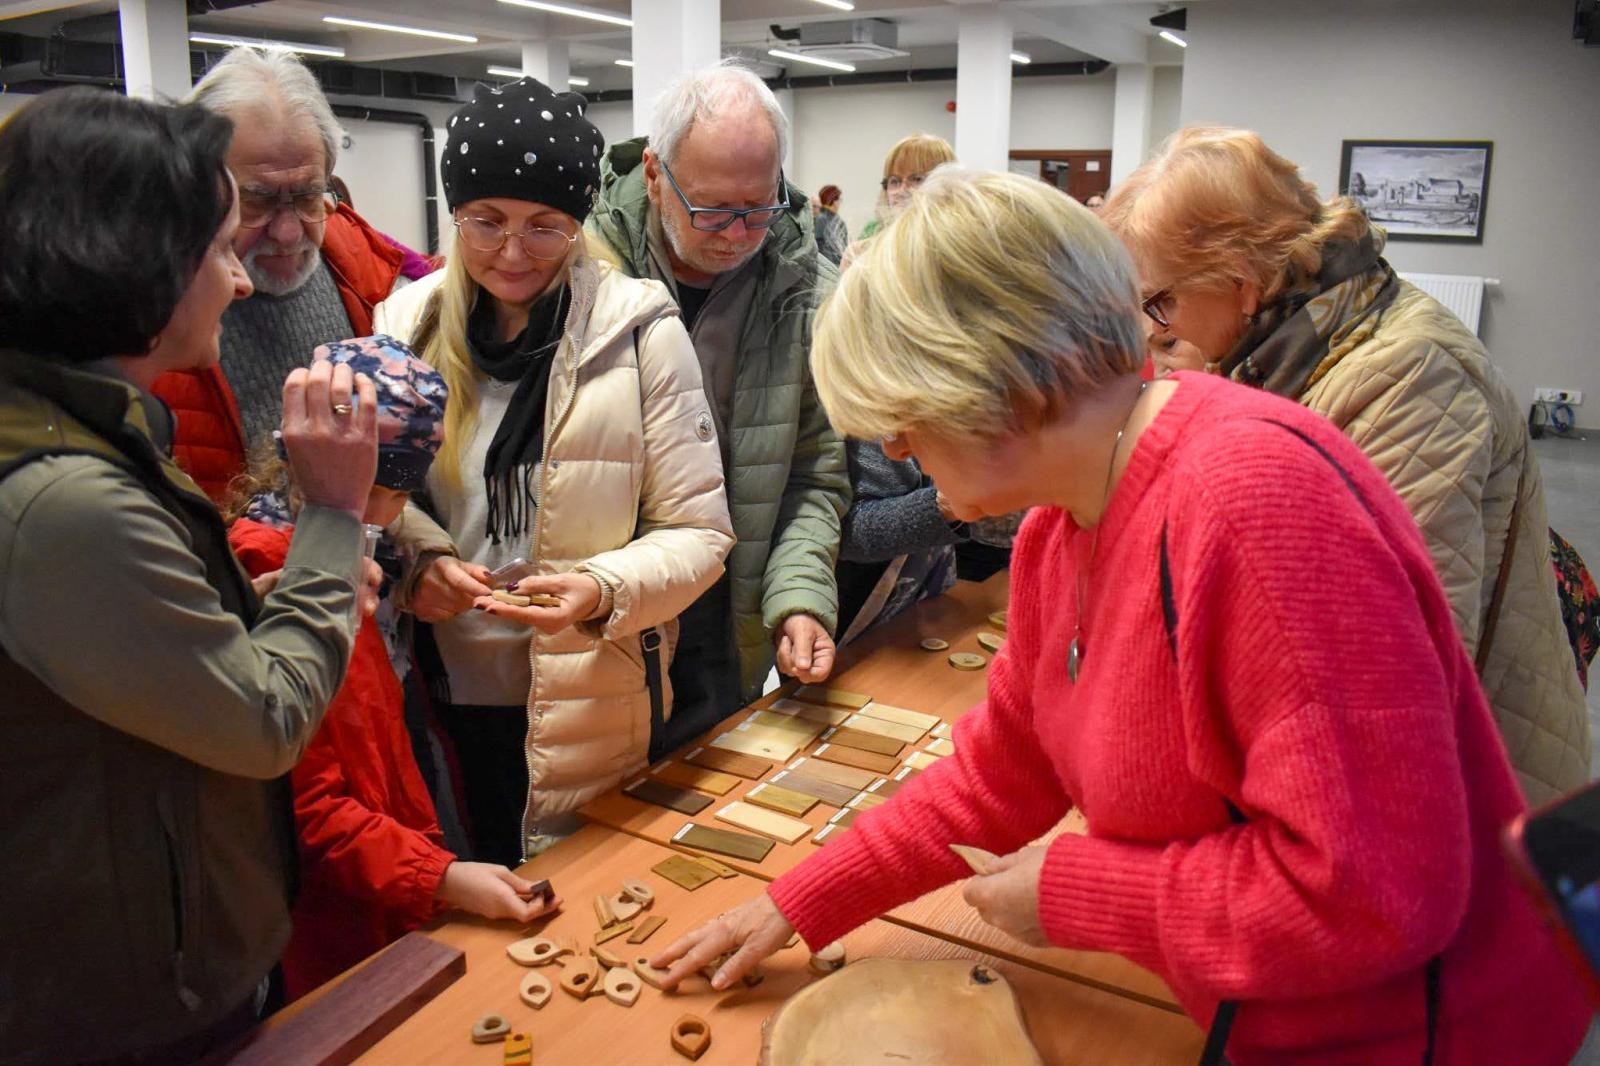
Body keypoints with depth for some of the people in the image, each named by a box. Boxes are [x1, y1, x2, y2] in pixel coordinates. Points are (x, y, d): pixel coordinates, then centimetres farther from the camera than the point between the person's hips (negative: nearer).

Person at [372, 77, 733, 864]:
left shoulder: (639, 329, -8)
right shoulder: (406, 321, 2)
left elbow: (697, 532, -7)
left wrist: (604, 590, -24)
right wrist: (414, 559, -12)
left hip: (593, 717, -2)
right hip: (443, 703, 3)